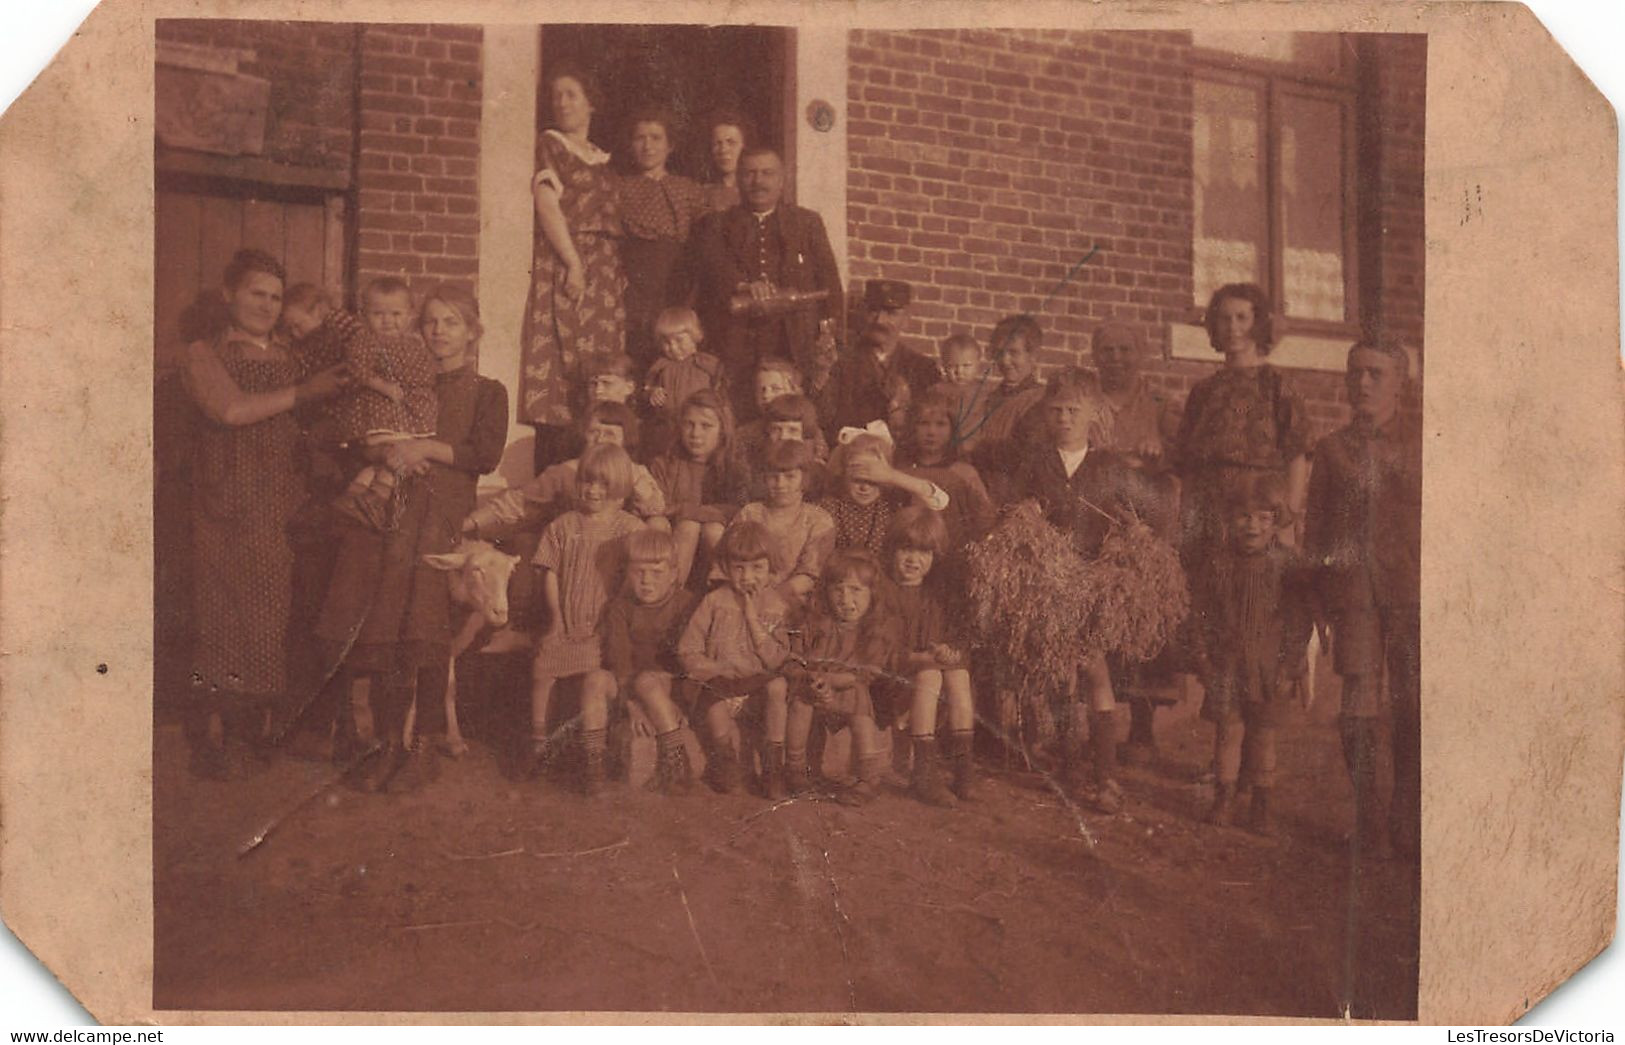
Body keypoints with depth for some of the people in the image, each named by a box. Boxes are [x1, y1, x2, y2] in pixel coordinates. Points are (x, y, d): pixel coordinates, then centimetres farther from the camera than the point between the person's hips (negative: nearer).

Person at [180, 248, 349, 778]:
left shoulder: (287, 357, 18)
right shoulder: (204, 354, 3)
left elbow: (307, 425, 18)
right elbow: (231, 410, -15)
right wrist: (302, 392, -14)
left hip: (282, 503, 5)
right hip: (229, 503, -5)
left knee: (273, 609, 4)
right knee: (224, 608, -6)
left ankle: (259, 724, 14)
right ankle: (214, 734, 0)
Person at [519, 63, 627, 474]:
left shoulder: (602, 159, 21)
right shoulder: (548, 144, 4)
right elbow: (548, 207, -7)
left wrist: (618, 270, 5)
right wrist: (574, 263, -16)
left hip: (606, 270, 6)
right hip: (563, 266, -6)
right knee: (563, 366, -12)